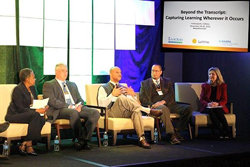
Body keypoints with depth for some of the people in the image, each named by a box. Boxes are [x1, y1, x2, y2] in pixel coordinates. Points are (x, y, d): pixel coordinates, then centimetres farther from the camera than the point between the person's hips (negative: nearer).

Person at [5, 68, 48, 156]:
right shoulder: (18, 89, -15)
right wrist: (36, 111, -28)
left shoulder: (32, 88, 11)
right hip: (14, 115, -8)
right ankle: (28, 145, -28)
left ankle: (25, 144, -21)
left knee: (42, 119, -23)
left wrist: (42, 107, -6)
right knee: (35, 115, -33)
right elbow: (20, 109, -20)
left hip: (28, 114, 8)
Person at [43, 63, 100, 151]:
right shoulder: (49, 85, 7)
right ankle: (80, 139, -24)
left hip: (76, 108, 6)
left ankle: (84, 139, -22)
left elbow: (80, 99, 24)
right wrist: (69, 107, -17)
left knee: (95, 112, -21)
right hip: (59, 111, -6)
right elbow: (52, 101, -8)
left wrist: (79, 105, -3)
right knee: (74, 113, -40)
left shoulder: (72, 84, 28)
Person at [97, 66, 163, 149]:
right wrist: (113, 95, -10)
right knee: (121, 98, -35)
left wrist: (133, 95, 3)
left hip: (127, 112, 4)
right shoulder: (103, 88, 16)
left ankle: (141, 138, -45)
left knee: (136, 110, -34)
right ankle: (149, 111, -32)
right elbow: (101, 104, -2)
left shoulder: (124, 88, 32)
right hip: (113, 113, -4)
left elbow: (132, 103, 23)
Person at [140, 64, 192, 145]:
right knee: (164, 109, -41)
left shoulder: (167, 81, 23)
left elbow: (171, 95, 7)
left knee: (188, 108, -21)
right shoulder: (145, 83, 18)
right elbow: (142, 99, 8)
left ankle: (177, 131, -18)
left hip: (169, 104, 4)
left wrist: (163, 101, -15)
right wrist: (152, 105, -13)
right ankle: (171, 135, -44)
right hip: (155, 106, -3)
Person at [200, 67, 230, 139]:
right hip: (207, 107, 1)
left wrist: (217, 103, -23)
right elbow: (201, 99, 4)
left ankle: (227, 132, -38)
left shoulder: (223, 85, 7)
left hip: (219, 107, -1)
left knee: (218, 111, -36)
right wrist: (208, 104, -20)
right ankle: (222, 132, -43)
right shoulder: (205, 86, 10)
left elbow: (224, 100, 0)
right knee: (210, 111, -35)